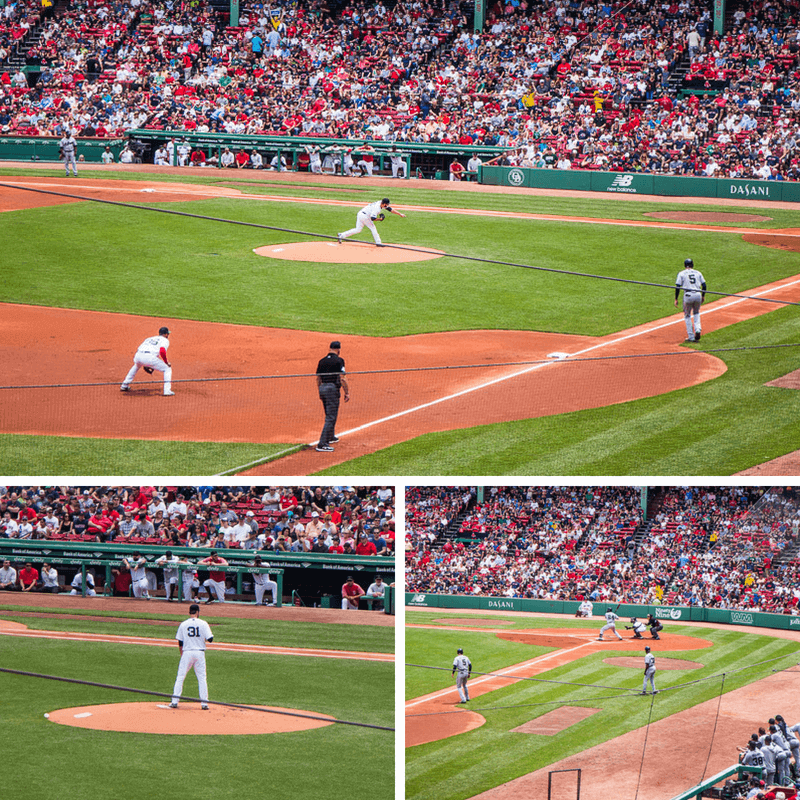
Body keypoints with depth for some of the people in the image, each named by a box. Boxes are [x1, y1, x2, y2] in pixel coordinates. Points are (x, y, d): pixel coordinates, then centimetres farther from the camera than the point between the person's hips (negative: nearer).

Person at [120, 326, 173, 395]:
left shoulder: (149, 339, 35)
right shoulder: (165, 340, 16)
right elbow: (162, 351, -6)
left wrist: (145, 366, 37)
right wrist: (166, 362, 7)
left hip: (138, 356, 6)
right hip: (149, 357, -6)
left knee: (136, 365, 42)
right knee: (167, 369, 12)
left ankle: (124, 386, 43)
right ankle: (167, 391, -4)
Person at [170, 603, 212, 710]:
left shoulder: (183, 624, 2)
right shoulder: (203, 624, -2)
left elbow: (180, 642, 5)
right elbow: (210, 639, -7)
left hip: (187, 653, 0)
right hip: (199, 652, 0)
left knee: (180, 677, 5)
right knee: (202, 678, 6)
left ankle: (175, 701, 0)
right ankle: (204, 703, 2)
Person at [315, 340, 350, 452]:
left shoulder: (322, 361, 11)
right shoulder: (339, 360, -9)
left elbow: (318, 378, 16)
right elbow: (342, 378, -14)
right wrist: (347, 393, -9)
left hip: (322, 388, 7)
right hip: (332, 388, -7)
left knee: (330, 415, 26)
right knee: (331, 417, -7)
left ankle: (330, 436, 43)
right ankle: (322, 444, -15)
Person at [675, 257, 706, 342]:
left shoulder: (682, 273, 6)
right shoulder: (698, 273, 14)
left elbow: (678, 287, -1)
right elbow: (704, 285, 10)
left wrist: (676, 299, 3)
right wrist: (703, 296, 24)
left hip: (688, 295, -3)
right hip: (698, 295, 3)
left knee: (687, 315, 12)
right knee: (696, 313, 25)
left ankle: (691, 337, 8)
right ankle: (697, 330, 2)